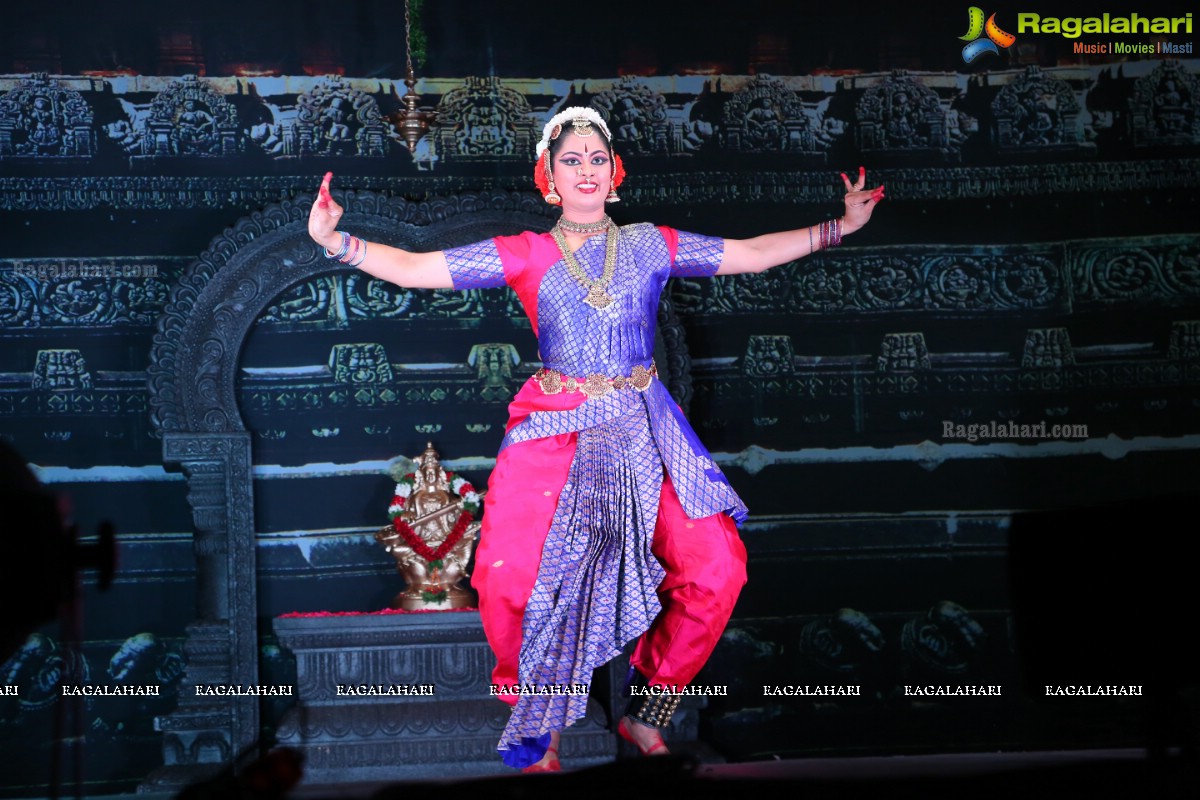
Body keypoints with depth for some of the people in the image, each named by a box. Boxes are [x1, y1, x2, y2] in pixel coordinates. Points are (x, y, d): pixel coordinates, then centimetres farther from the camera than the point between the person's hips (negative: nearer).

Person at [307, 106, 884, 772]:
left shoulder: (650, 245, 12)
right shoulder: (524, 256, 7)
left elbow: (753, 254, 18)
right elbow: (412, 269, 3)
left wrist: (841, 224, 16)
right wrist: (335, 240, -10)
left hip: (643, 429, 2)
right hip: (555, 430, -2)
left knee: (716, 567, -16)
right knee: (507, 581, -22)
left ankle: (645, 717, 6)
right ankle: (540, 732, 3)